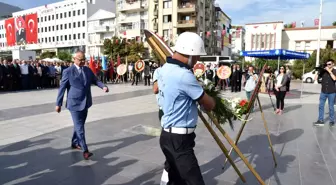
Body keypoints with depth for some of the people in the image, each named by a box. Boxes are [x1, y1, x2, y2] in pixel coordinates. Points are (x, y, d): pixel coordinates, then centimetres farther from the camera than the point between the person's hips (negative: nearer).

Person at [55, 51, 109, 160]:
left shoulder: (88, 70, 6)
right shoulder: (68, 72, -10)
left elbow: (95, 80, 10)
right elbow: (62, 88, -8)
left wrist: (103, 86, -12)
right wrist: (58, 104, -7)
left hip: (85, 103, 6)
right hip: (74, 103, -6)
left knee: (80, 125, 19)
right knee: (79, 127, -7)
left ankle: (75, 143, 38)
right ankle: (85, 150, -5)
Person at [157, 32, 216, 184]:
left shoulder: (165, 69, 5)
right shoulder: (184, 75, -23)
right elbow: (209, 105, -14)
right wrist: (212, 101, 10)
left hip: (169, 135, 10)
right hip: (179, 139, -10)